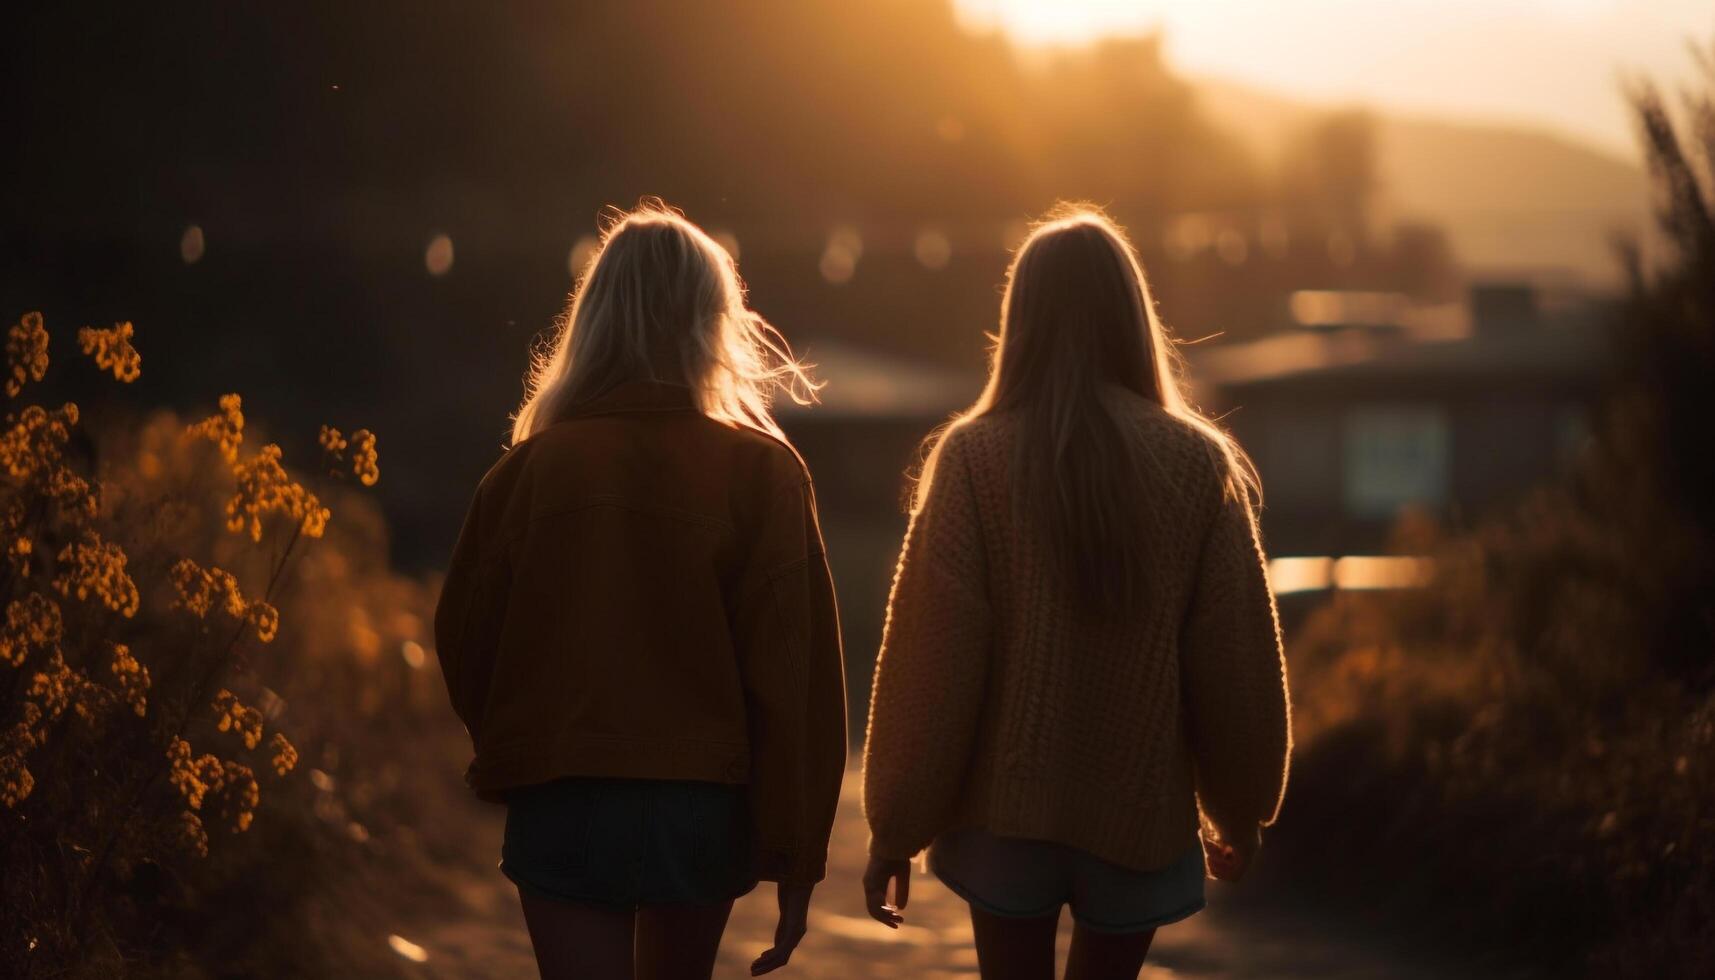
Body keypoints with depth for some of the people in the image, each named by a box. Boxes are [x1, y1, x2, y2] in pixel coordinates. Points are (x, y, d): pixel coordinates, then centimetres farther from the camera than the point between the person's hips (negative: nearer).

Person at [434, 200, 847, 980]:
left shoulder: (533, 469, -4)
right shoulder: (760, 474, -7)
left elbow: (464, 643, 1)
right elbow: (796, 674, -10)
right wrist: (797, 855, -5)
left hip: (562, 804, -1)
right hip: (704, 805, 1)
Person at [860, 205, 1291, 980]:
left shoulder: (975, 458, -8)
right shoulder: (1197, 464, -4)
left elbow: (930, 660, -9)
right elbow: (1234, 663, 0)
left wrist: (895, 826, -2)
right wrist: (1239, 811, 13)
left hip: (1006, 806, -1)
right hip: (1142, 809, 1)